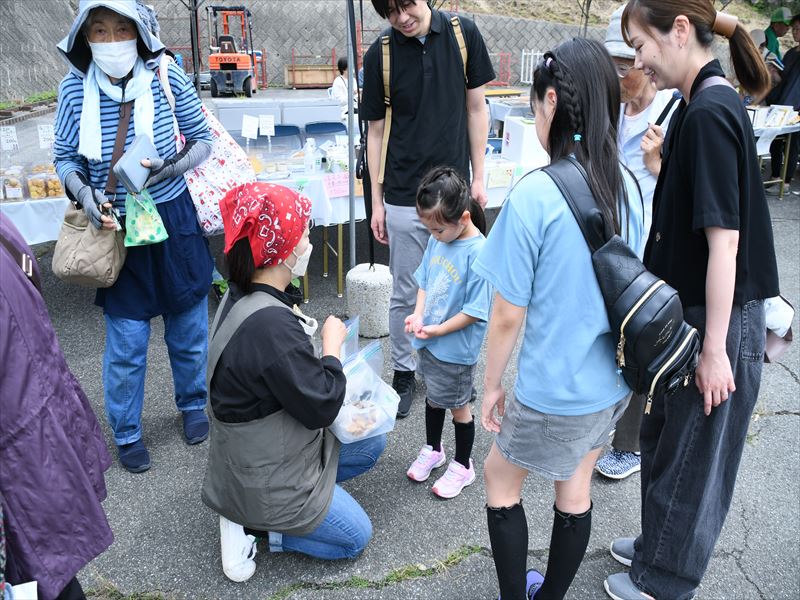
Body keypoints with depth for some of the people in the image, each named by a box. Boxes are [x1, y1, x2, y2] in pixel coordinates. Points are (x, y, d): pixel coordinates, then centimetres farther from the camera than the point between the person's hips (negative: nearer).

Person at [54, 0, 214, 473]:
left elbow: (203, 139, 0)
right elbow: (65, 159, 2)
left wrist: (176, 163, -20)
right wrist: (84, 194, -19)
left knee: (188, 328, 14)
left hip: (174, 220, 0)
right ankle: (126, 434, 29)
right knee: (126, 344, 6)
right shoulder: (75, 88, -8)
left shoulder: (167, 78, -10)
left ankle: (193, 404, 42)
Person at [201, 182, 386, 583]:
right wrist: (332, 345, -13)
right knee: (356, 537, 8)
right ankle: (252, 526, 5)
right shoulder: (269, 324, -35)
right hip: (264, 478, -9)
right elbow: (321, 406, -25)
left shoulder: (243, 298, -4)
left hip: (253, 453, 9)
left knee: (371, 443, 17)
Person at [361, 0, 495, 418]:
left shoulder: (463, 34, -3)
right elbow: (376, 131, 1)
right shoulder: (380, 54, -5)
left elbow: (476, 109, 4)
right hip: (404, 196, -1)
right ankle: (403, 371, 26)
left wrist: (478, 178, 3)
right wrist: (376, 202, 1)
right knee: (406, 294, 7)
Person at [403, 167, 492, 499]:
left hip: (456, 348, -6)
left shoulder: (479, 253, -25)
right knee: (433, 397, 24)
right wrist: (418, 314, -7)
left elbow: (474, 311, -22)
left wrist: (437, 329, -20)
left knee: (458, 406, 12)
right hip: (429, 341, 7)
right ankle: (433, 450, 47)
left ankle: (462, 466, 34)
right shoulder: (437, 240, -4)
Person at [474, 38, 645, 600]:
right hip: (613, 383, 7)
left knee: (499, 478, 19)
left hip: (555, 391, -6)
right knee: (575, 490, 23)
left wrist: (492, 385, -3)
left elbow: (508, 315, -18)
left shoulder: (535, 195, -24)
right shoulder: (630, 187, -4)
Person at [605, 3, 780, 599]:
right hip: (690, 310, 9)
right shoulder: (702, 106, 7)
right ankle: (659, 544, 45)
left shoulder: (708, 114, -22)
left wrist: (714, 348, -21)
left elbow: (724, 239, -24)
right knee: (663, 438, 23)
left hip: (718, 322, -9)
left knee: (690, 456, 9)